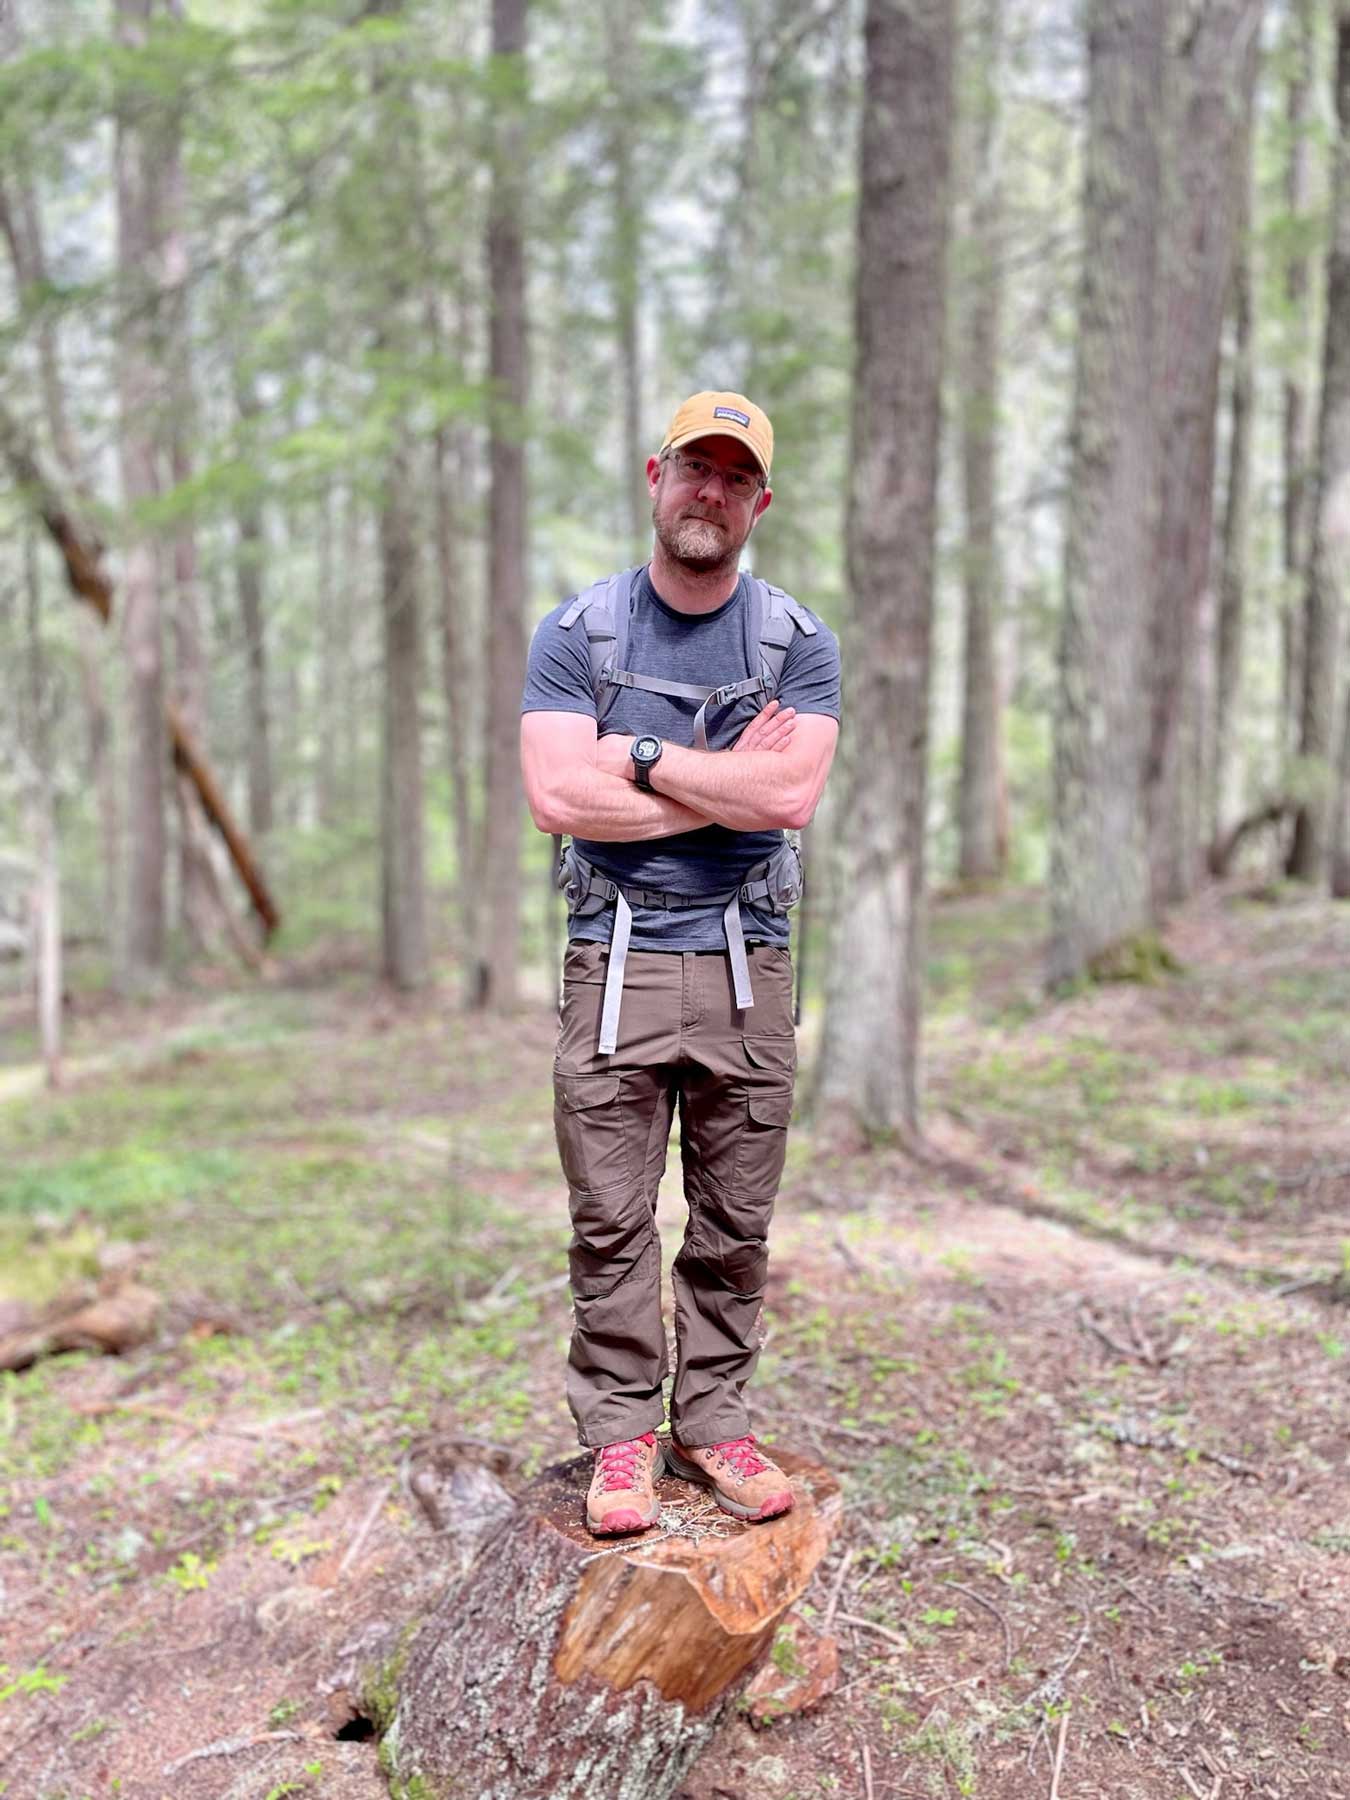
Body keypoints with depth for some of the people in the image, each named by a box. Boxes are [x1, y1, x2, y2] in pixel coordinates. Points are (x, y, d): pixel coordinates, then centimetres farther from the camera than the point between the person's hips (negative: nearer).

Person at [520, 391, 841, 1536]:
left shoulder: (799, 642, 6)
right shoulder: (577, 633, 4)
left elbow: (792, 797, -11)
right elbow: (558, 798, -11)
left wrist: (642, 758, -8)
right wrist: (730, 785, -9)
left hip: (747, 963, 1)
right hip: (616, 960, -1)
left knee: (735, 1223, 8)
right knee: (612, 1222, 3)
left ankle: (715, 1423, 23)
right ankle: (621, 1433, 17)